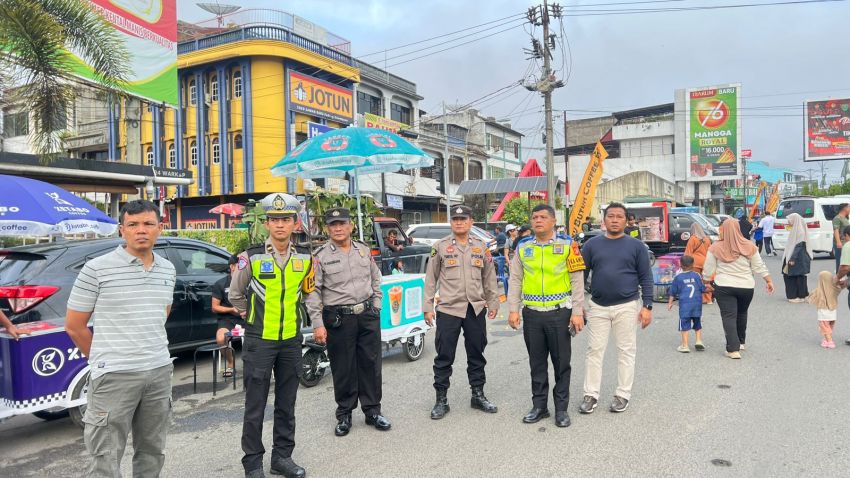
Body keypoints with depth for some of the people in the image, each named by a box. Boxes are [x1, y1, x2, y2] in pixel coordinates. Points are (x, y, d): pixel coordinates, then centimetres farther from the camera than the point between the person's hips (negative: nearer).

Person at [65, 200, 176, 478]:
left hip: (160, 372, 5)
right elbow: (74, 326, -2)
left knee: (152, 452, 16)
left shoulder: (168, 270, 8)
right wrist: (104, 360, 6)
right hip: (115, 376, -5)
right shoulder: (97, 269, -8)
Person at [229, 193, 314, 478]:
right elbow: (235, 295, 4)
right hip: (259, 340, -3)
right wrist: (252, 316, 9)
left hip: (291, 340, 3)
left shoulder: (305, 259, 0)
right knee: (255, 406, 4)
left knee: (286, 404, 13)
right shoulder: (251, 257, -9)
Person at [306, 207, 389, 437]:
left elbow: (376, 280, 17)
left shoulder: (364, 250, 8)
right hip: (339, 319, -4)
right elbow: (313, 293, -7)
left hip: (368, 316, 4)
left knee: (371, 364, 10)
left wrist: (376, 307, 10)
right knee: (343, 369, 5)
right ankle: (344, 415, 21)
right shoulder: (321, 256, -5)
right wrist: (318, 324, -12)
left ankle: (373, 411, 24)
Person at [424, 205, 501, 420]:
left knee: (476, 354, 13)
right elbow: (430, 279, 1)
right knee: (444, 356, 2)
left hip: (476, 309, 3)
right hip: (448, 309, -3)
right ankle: (441, 400, 14)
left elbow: (489, 278, 13)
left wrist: (493, 303, 11)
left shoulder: (481, 247, 8)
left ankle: (478, 395, 27)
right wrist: (428, 307, -3)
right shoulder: (440, 247, 0)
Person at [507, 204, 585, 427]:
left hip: (559, 313, -2)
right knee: (537, 363, 11)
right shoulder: (523, 248, 7)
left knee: (561, 363, 6)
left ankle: (561, 408, 19)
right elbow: (515, 281, 8)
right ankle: (539, 406, 24)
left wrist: (577, 312, -7)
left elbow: (577, 280, -2)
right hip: (532, 314, 3)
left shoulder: (568, 245, -1)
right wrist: (513, 310, 1)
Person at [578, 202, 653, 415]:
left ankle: (623, 394, 19)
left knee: (626, 351, 7)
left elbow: (646, 278, 1)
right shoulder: (593, 244, 3)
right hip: (598, 307, 1)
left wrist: (647, 306, -6)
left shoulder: (636, 246, 1)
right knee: (594, 350, 5)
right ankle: (591, 394, 14)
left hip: (627, 307, -1)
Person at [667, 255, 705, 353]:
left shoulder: (678, 277, 0)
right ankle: (698, 341, 15)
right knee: (697, 324, 19)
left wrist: (670, 302, 18)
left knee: (684, 325, 0)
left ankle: (685, 345, 0)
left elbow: (673, 292, 7)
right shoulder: (697, 275, 1)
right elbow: (703, 289, 7)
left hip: (684, 305, -2)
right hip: (697, 304, 2)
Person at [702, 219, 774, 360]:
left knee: (729, 316, -1)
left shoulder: (715, 248, -7)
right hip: (746, 287, 3)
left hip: (724, 287, -3)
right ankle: (741, 342, 36)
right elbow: (759, 267, 4)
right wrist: (769, 281, 15)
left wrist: (706, 281, 13)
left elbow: (708, 270, -2)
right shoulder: (749, 246, -2)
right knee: (741, 314, 22)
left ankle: (733, 349, -8)